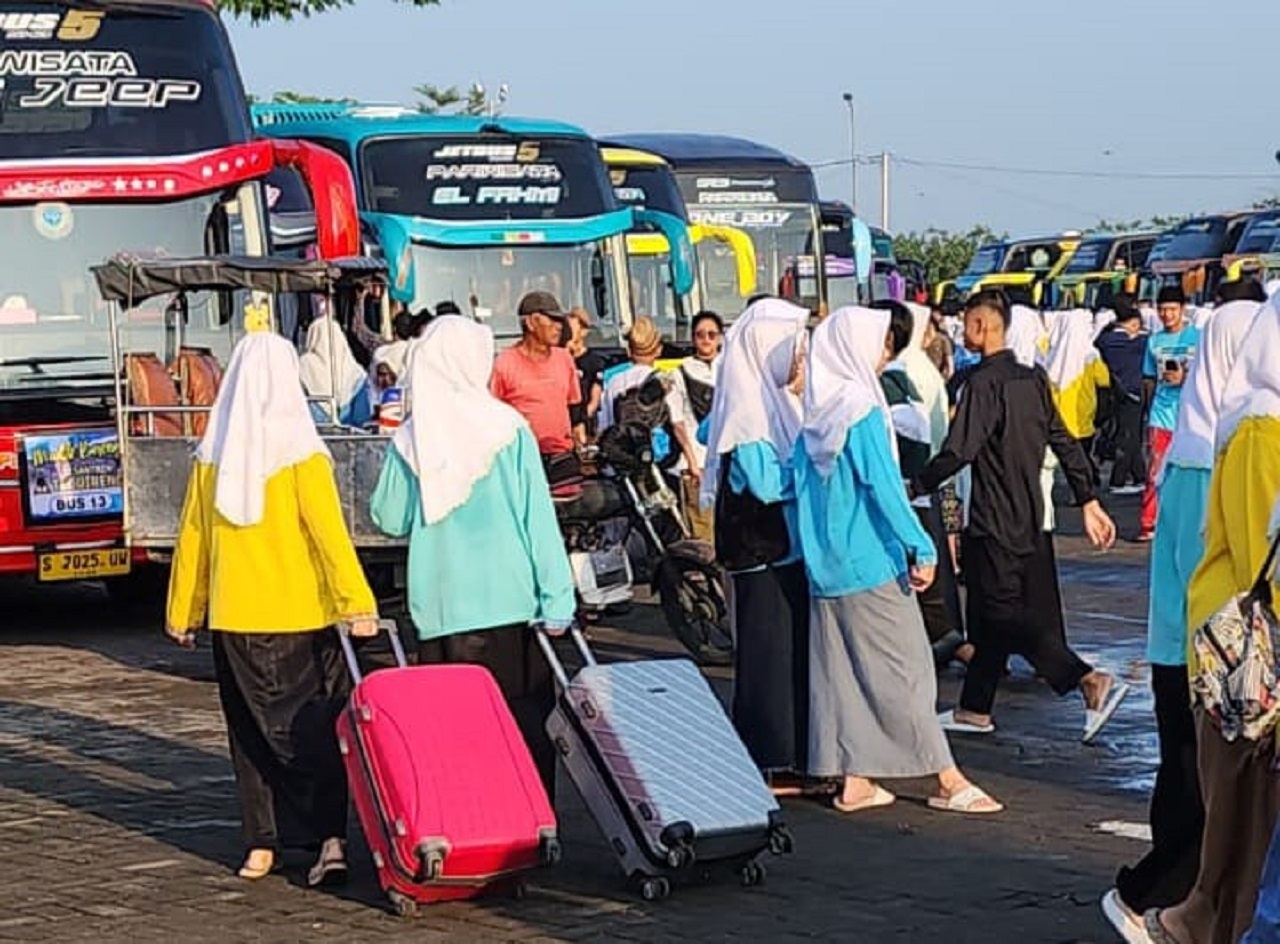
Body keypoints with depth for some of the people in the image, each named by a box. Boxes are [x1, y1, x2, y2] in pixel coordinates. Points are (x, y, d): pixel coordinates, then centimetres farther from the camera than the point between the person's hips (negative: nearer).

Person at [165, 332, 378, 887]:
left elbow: (193, 535, 7)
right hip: (303, 613, -2)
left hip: (234, 615, 2)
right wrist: (356, 602, -15)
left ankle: (260, 843, 12)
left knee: (253, 731, 13)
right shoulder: (300, 452, -8)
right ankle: (330, 836, -10)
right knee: (316, 726, 4)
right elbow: (328, 530, -14)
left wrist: (183, 611, 15)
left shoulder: (213, 454, 1)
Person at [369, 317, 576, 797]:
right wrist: (557, 598, -4)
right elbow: (538, 518, -5)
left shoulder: (410, 439, 0)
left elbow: (390, 519, 8)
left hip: (441, 608, 2)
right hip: (511, 601, -1)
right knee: (528, 722, 6)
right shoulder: (508, 429, -4)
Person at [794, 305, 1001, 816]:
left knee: (841, 671, 9)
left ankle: (853, 781, 11)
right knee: (904, 667, -3)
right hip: (871, 562, -7)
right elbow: (883, 486, -18)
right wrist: (921, 548, -15)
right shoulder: (862, 413, -14)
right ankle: (948, 781, 2)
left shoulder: (815, 419, 8)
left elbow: (801, 491, 14)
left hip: (826, 564, 8)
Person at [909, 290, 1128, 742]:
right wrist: (1089, 501, 15)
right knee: (991, 617, 15)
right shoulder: (1033, 379, 8)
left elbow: (958, 452, -23)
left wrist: (914, 488, -11)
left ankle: (1090, 681, -18)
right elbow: (1065, 444, 11)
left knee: (1005, 616, -6)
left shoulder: (984, 383, -16)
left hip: (995, 522, -8)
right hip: (1029, 518, 8)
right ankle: (974, 709, 23)